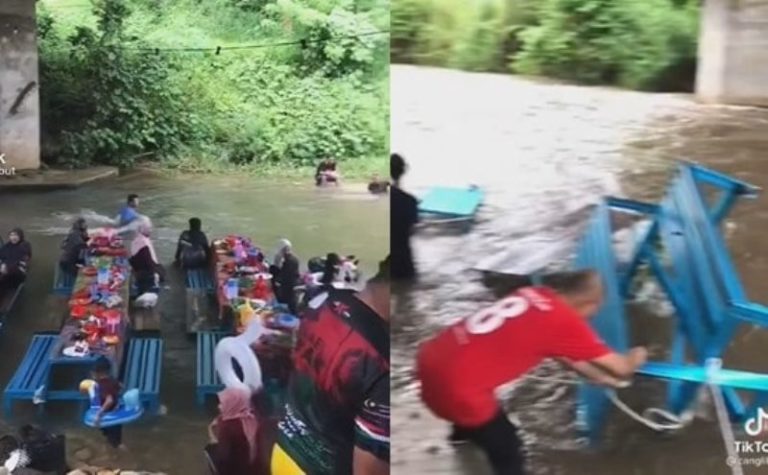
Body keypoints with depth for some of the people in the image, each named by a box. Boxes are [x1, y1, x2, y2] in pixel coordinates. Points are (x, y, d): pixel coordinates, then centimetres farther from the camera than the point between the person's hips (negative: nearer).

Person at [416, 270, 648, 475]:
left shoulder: (534, 294, 11)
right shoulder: (566, 321, -10)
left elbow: (561, 351, 28)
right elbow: (620, 368, 4)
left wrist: (599, 377, 37)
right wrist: (635, 358, 27)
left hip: (433, 358, 9)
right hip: (455, 383, -9)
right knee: (507, 449, 9)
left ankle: (466, 431, 73)